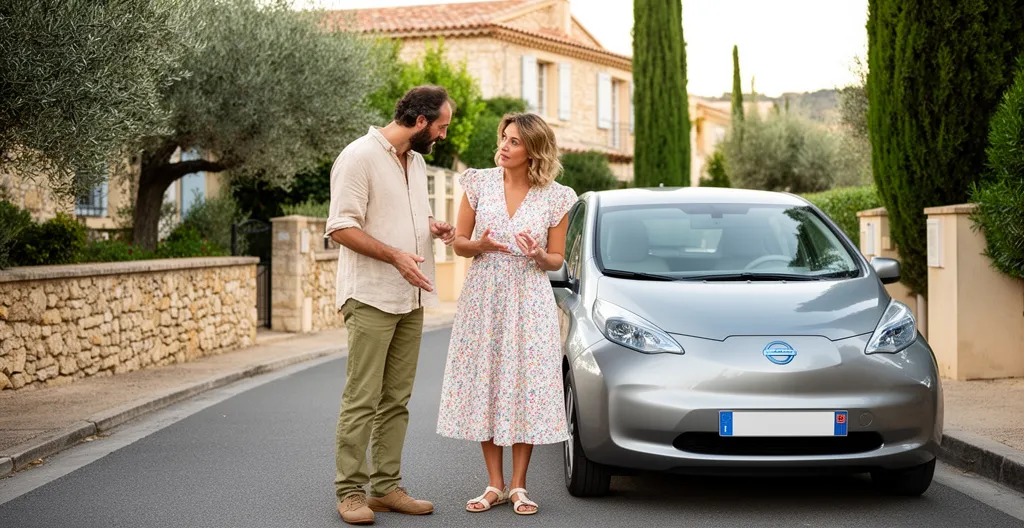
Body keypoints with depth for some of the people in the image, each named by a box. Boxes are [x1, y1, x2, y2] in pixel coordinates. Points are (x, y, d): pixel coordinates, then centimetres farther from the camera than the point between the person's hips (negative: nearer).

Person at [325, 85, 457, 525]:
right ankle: (350, 492, 1)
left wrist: (435, 227, 7)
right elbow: (342, 228, -16)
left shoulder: (416, 161, 16)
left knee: (396, 399, 9)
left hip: (411, 299, 8)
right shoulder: (360, 156, -10)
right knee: (362, 399, -6)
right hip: (371, 298, -8)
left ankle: (387, 487, 15)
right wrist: (395, 256, -24)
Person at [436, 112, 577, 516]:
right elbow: (459, 242, 7)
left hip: (529, 302, -1)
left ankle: (519, 486, 11)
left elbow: (556, 260, 5)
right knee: (486, 387, 3)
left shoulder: (556, 197, -2)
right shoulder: (479, 183, 2)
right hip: (483, 299, 2)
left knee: (526, 387, -1)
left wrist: (538, 254, -17)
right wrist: (480, 246, -15)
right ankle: (495, 485, 13)